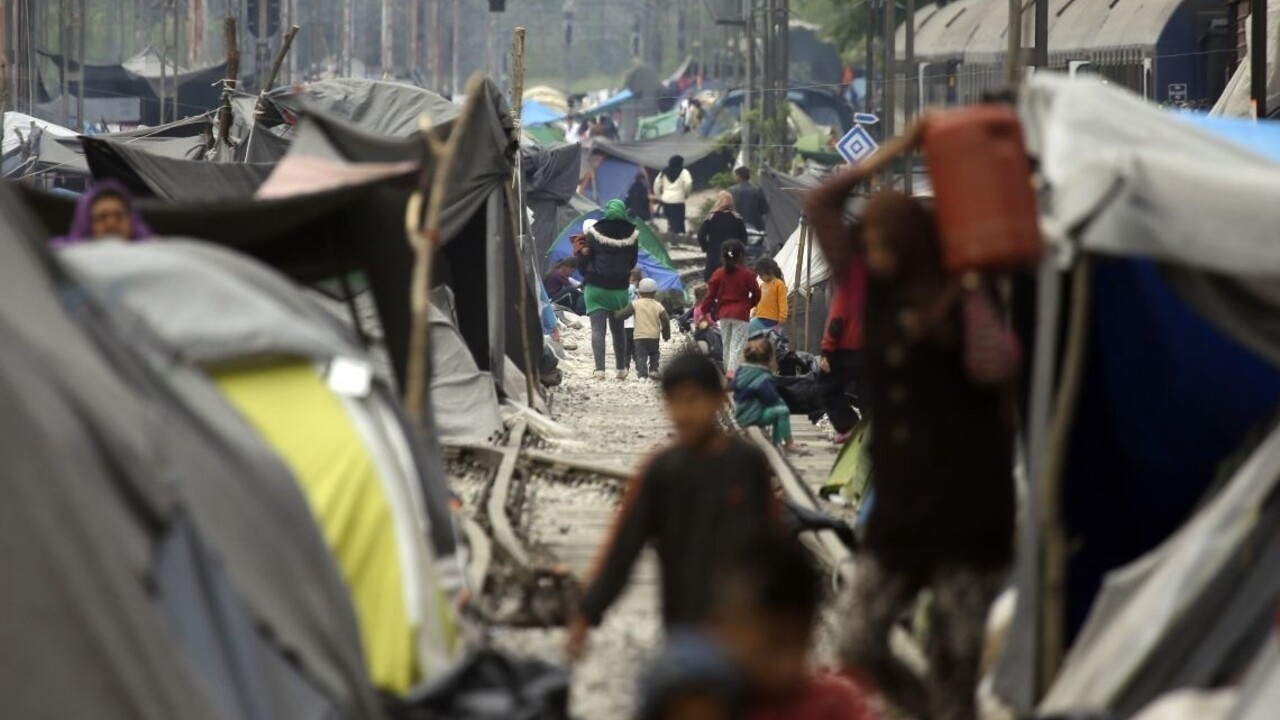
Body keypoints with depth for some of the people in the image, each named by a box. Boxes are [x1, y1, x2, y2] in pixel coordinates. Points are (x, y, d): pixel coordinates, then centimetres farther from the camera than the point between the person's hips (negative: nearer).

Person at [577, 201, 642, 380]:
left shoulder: (595, 232, -7)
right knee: (618, 329, 17)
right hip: (620, 289, 3)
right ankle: (621, 369, 24)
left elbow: (584, 261, -3)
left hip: (596, 287, -3)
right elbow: (632, 261, 11)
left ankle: (599, 369, -18)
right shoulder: (631, 234, -1)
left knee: (598, 329, -5)